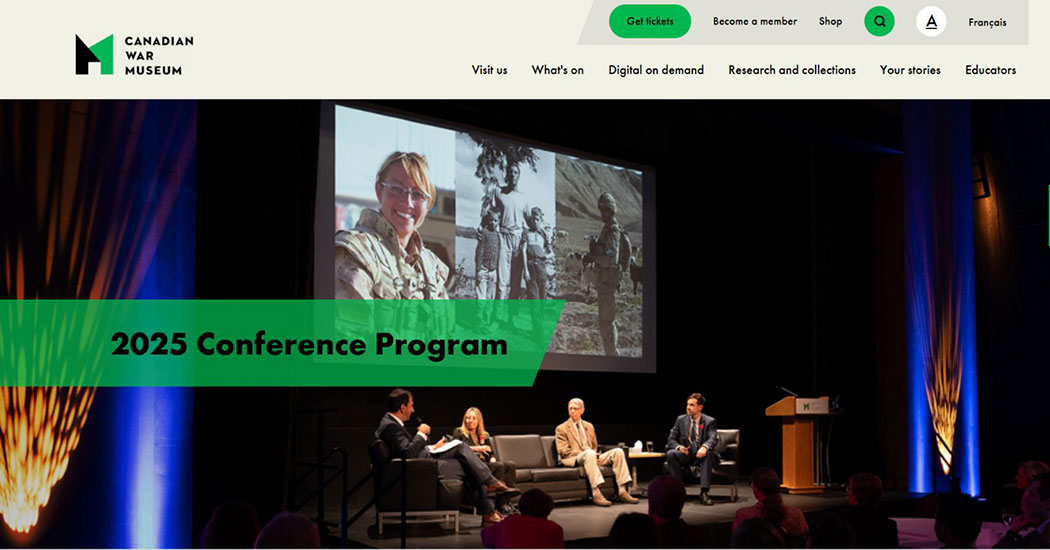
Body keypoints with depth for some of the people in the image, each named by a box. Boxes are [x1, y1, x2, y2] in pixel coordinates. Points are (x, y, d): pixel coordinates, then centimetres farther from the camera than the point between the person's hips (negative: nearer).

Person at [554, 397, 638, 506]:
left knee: (618, 451, -15)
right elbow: (564, 451, -4)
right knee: (589, 453, -40)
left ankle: (622, 491, -22)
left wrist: (595, 455, 0)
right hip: (573, 460, -6)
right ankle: (596, 494, -48)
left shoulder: (589, 426, 24)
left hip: (591, 457, 6)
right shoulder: (561, 429, 6)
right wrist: (584, 453, -15)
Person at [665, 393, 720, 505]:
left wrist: (704, 447, -40)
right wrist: (678, 447, -16)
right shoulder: (681, 419, 10)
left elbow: (713, 438, -16)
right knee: (671, 453, -28)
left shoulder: (709, 421, 2)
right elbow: (671, 439, 9)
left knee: (708, 454, -37)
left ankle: (704, 493, -43)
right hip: (686, 455, 3)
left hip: (701, 455, -2)